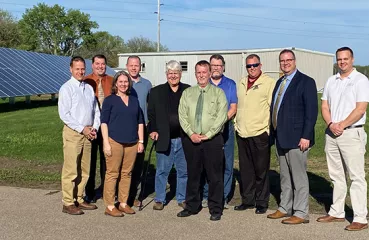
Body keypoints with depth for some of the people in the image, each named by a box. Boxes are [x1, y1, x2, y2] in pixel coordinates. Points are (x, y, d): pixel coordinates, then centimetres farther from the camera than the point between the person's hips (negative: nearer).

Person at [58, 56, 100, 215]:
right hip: (72, 132, -6)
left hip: (87, 134, 6)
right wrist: (82, 129, -12)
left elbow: (96, 110, 17)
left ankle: (79, 200, 20)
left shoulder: (89, 88, 14)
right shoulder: (66, 88, -5)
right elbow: (64, 114, -12)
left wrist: (94, 128, 1)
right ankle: (68, 203, 3)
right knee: (70, 170, -5)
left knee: (84, 170, 10)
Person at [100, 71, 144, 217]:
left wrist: (141, 141, 11)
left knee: (127, 173, 8)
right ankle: (109, 206, 3)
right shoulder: (110, 100, 1)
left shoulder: (134, 100, 14)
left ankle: (123, 203, 18)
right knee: (112, 173, -3)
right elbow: (104, 122, -3)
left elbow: (140, 122, 17)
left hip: (132, 143, 4)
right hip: (115, 142, -4)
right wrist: (106, 143, -10)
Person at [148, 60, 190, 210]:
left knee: (184, 170, 9)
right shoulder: (156, 92, 6)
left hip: (184, 138, 1)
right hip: (164, 139, 0)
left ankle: (182, 199, 23)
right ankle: (159, 199, 19)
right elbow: (151, 113, 6)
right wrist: (152, 130, -6)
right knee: (162, 171, 7)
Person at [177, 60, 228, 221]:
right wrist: (191, 134, -8)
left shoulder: (218, 93, 3)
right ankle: (192, 206, 22)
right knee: (192, 174, 10)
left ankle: (215, 209, 13)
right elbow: (182, 115, 5)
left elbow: (222, 116, -6)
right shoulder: (187, 93, 11)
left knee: (214, 176, 2)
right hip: (191, 140, 3)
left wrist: (207, 135, -12)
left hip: (212, 140, -2)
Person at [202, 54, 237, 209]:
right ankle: (207, 195, 12)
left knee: (226, 164, 0)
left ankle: (223, 197, 7)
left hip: (226, 127, 0)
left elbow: (233, 108, 1)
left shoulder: (230, 84, 8)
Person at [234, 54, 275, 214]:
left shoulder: (269, 83, -4)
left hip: (260, 134, -6)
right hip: (242, 134, 6)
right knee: (245, 170, 12)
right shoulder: (240, 84, 15)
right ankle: (247, 200, 23)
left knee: (261, 170, 2)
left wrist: (271, 130, -11)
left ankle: (262, 202, 13)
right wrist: (236, 124, 14)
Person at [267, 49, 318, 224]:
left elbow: (312, 111, -12)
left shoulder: (306, 82, -7)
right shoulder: (279, 82, 16)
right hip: (280, 137, 7)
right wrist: (274, 132, 11)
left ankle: (301, 213, 8)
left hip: (297, 138, -7)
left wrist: (306, 136, -18)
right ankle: (285, 208, 25)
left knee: (299, 176, -1)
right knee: (285, 176, 15)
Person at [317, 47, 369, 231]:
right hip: (331, 133, 6)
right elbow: (324, 107, 9)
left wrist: (341, 125, -14)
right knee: (336, 176, 13)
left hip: (352, 133, -6)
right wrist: (331, 124, -8)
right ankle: (337, 213, 21)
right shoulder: (331, 81, 13)